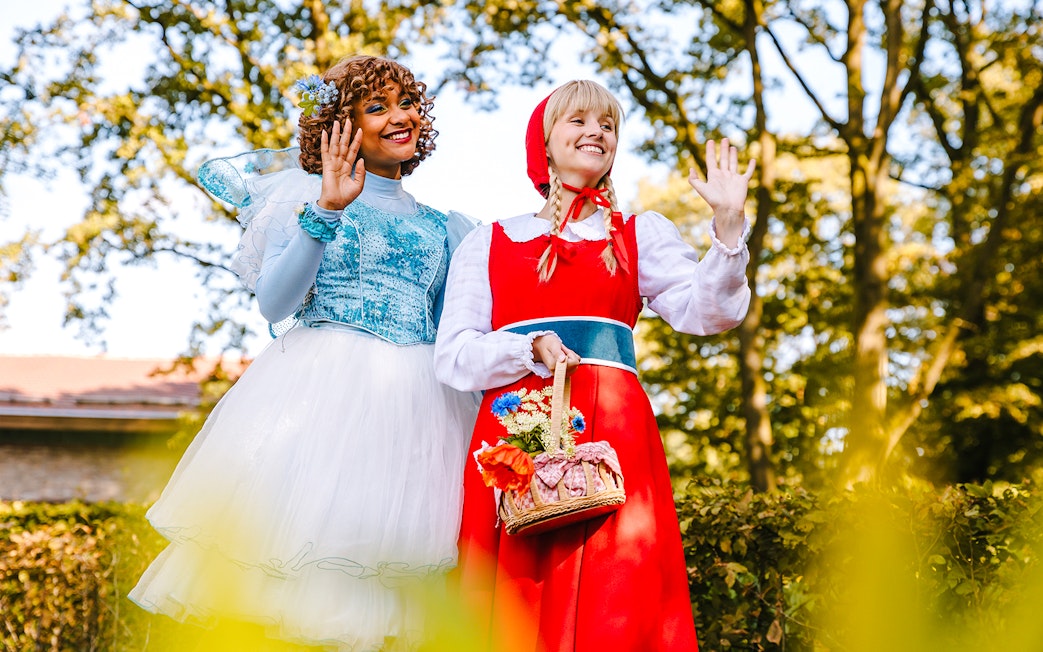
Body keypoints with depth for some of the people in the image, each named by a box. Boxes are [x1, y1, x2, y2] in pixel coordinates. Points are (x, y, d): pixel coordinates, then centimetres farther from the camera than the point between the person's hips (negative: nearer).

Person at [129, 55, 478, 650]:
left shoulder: (440, 227, 19)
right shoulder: (304, 194, 7)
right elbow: (273, 303, -6)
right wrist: (326, 211, -13)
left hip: (417, 406, 4)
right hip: (320, 387, -3)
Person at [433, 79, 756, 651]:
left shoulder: (639, 234, 18)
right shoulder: (488, 243, 17)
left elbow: (707, 309, 2)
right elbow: (452, 356, 6)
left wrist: (728, 223, -11)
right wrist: (530, 350, -10)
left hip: (611, 431, 0)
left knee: (614, 604, -9)